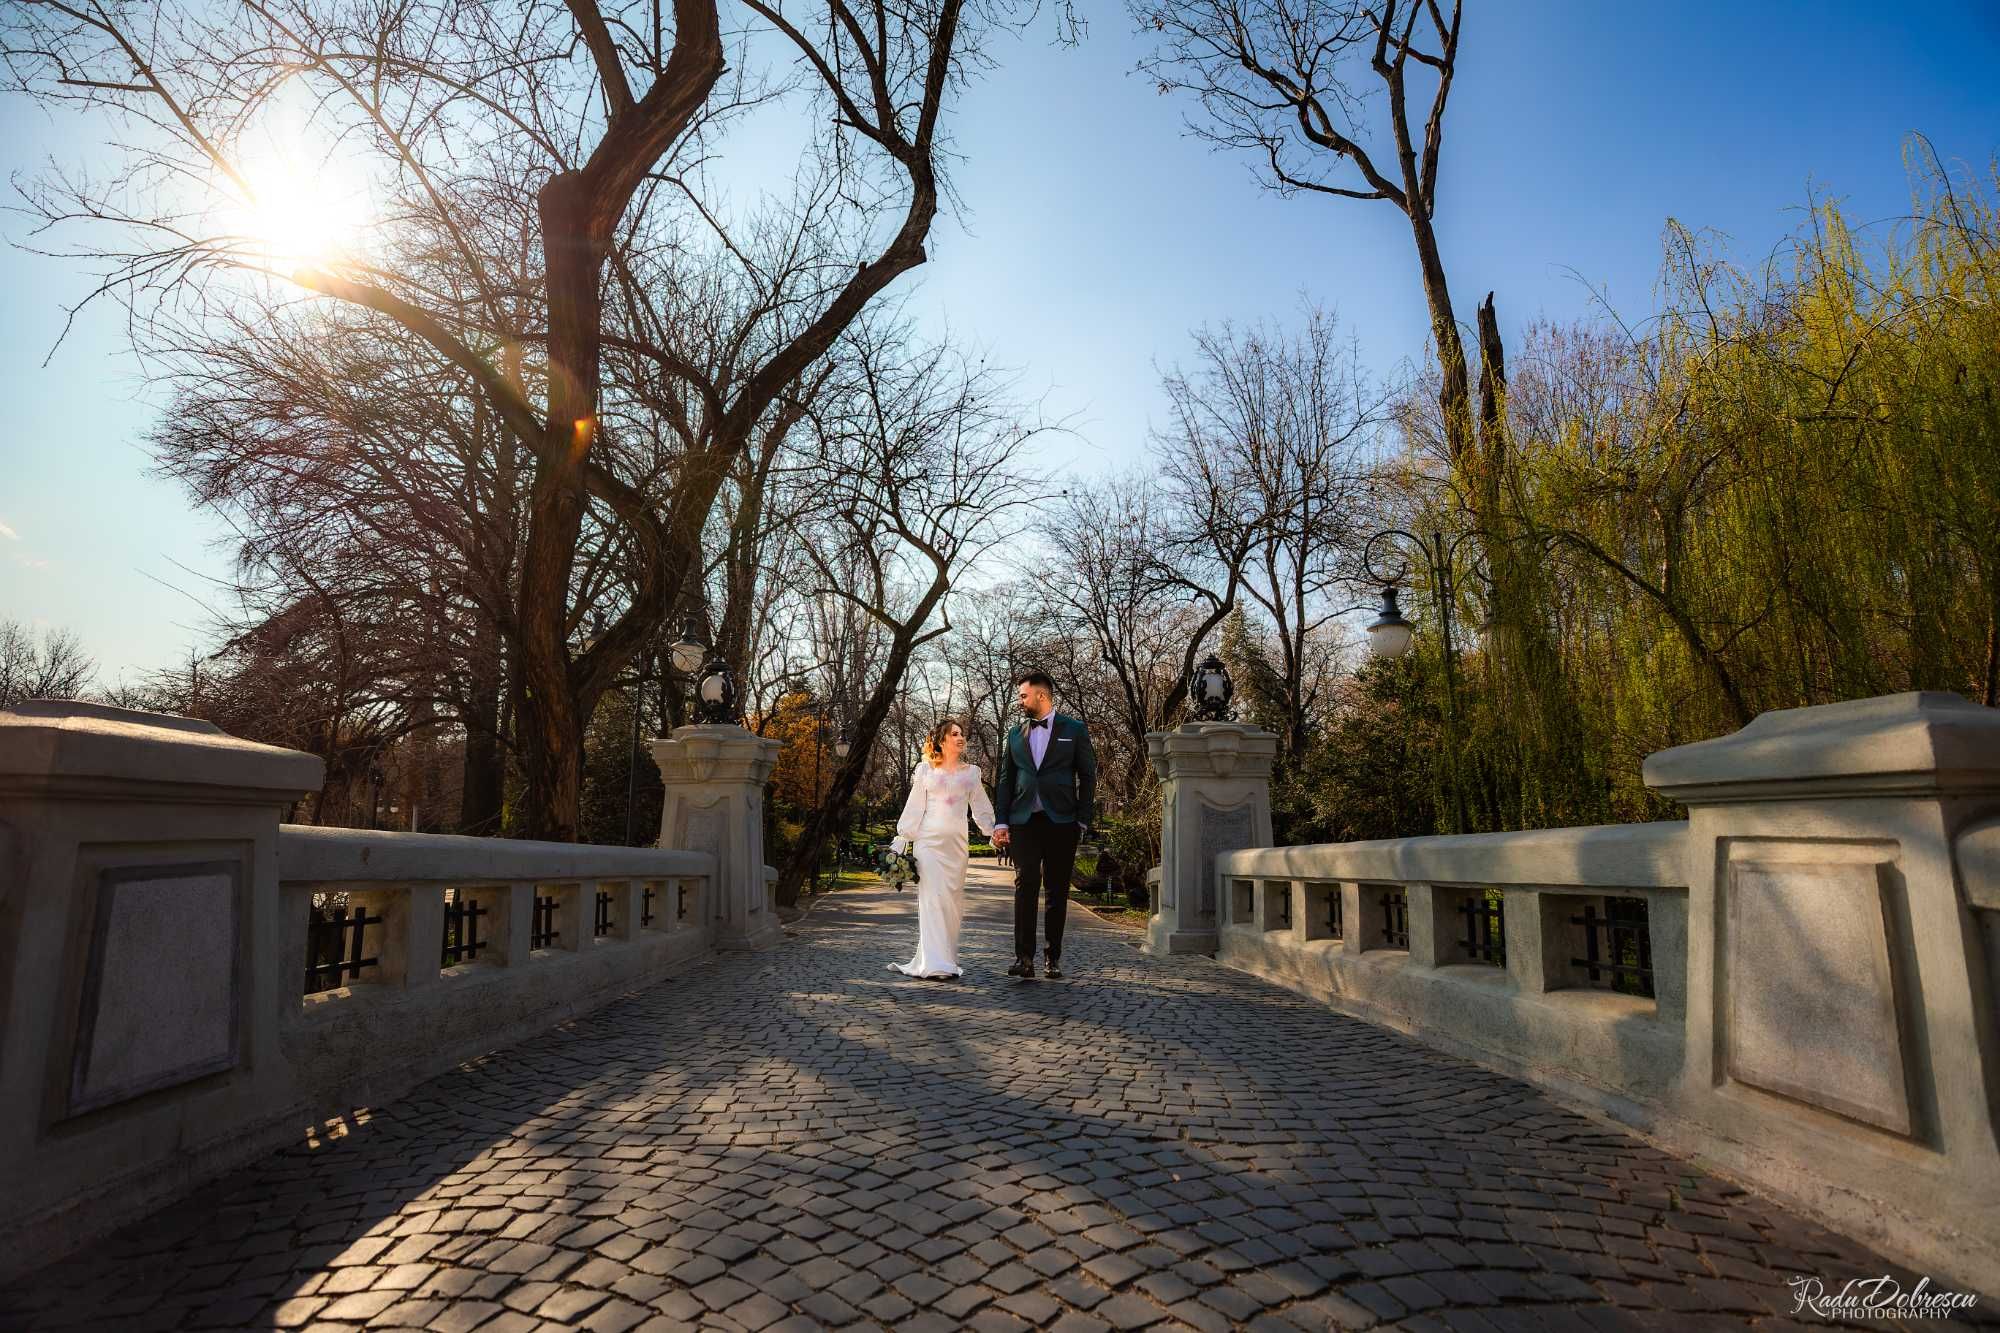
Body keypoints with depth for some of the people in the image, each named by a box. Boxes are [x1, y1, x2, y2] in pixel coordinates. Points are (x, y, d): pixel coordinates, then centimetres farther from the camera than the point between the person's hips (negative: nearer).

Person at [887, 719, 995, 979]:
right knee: (933, 897, -10)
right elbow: (914, 807, 7)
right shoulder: (925, 769, 7)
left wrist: (994, 831, 3)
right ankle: (935, 963, -12)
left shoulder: (971, 772, 14)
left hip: (957, 842, 3)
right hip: (929, 839, -3)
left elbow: (981, 809, 14)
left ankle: (947, 956, 13)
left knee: (953, 898, 3)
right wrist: (902, 840, 2)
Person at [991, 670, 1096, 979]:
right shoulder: (1015, 734, 14)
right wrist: (1001, 822, 5)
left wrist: (1083, 821, -3)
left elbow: (1087, 777, 3)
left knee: (1057, 891, 5)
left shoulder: (1074, 729, 5)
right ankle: (1024, 958, -10)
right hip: (1024, 822, 2)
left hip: (1061, 821, -2)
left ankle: (1054, 958, 14)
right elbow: (1005, 780, 13)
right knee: (1025, 885, -9)